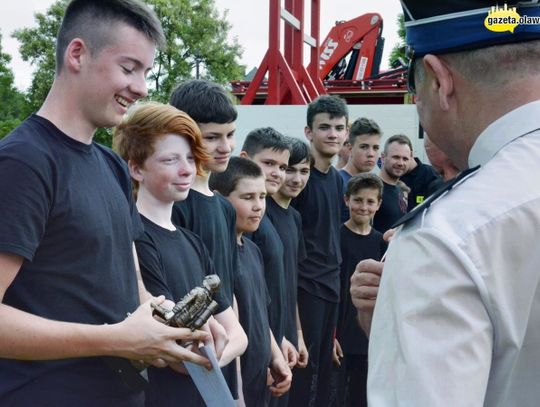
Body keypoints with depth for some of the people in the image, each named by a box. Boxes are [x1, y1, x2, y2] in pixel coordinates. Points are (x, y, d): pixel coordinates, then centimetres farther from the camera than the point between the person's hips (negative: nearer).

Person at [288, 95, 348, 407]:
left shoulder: (337, 178, 11)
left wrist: (336, 274, 16)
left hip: (331, 282, 8)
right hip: (305, 284, -8)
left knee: (324, 365, 14)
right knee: (304, 365, -1)